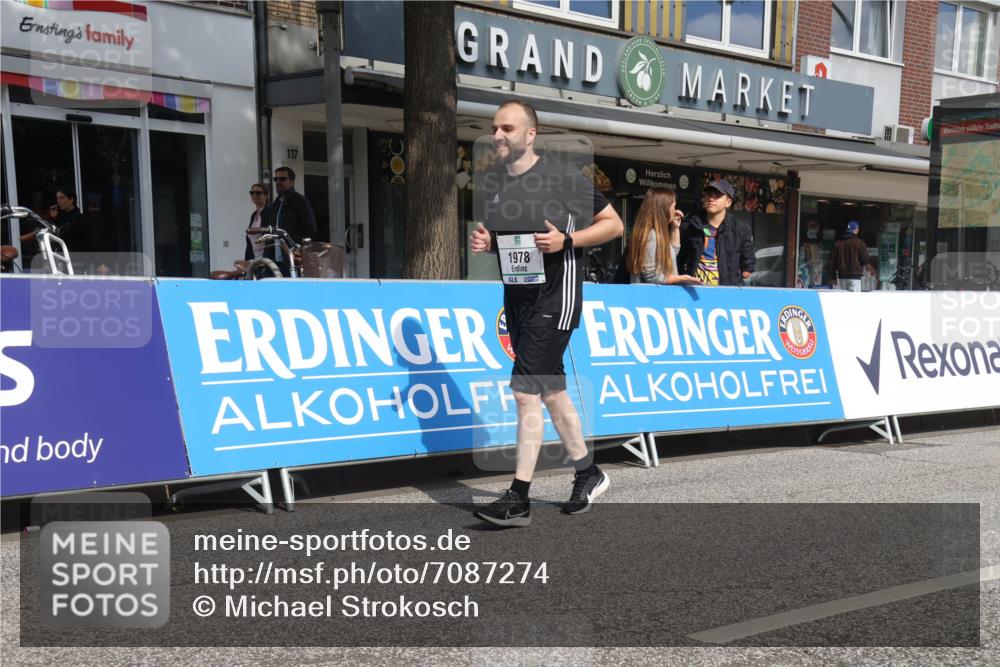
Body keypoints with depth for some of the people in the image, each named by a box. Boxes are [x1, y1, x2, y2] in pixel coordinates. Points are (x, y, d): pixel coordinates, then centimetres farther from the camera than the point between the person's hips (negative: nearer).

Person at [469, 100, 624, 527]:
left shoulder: (563, 179, -11)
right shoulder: (492, 184, 8)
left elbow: (614, 224, -6)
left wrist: (566, 240, -19)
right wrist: (483, 241, -1)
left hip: (554, 300, -7)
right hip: (515, 299, 8)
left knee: (525, 390, -13)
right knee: (551, 389, 15)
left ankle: (518, 500, -6)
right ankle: (588, 474, 32)